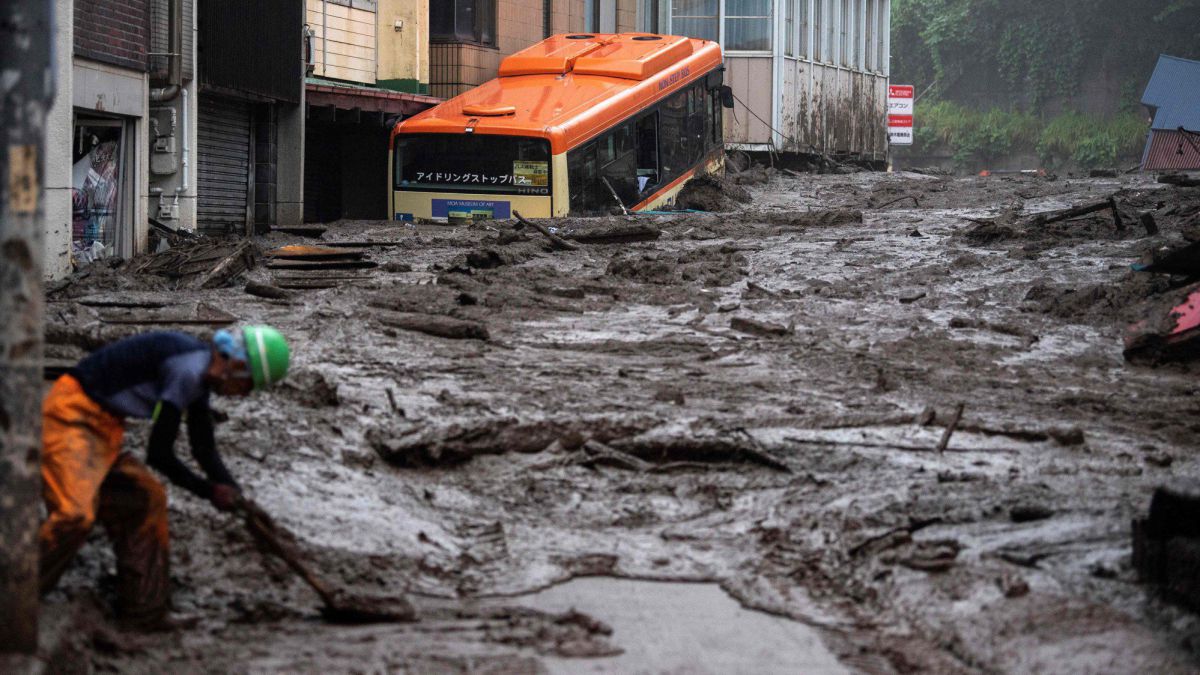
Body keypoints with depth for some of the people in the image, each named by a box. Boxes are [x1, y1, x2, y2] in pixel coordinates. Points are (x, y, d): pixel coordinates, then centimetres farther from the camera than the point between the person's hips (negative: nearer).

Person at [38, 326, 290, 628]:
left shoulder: (200, 375, 10)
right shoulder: (187, 371, -22)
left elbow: (205, 451, 19)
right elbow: (159, 454, -18)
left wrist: (237, 498, 7)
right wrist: (209, 491, -6)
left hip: (102, 428, 11)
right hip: (71, 417, -11)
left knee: (146, 499, 12)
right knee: (76, 514, -24)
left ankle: (144, 614, 17)